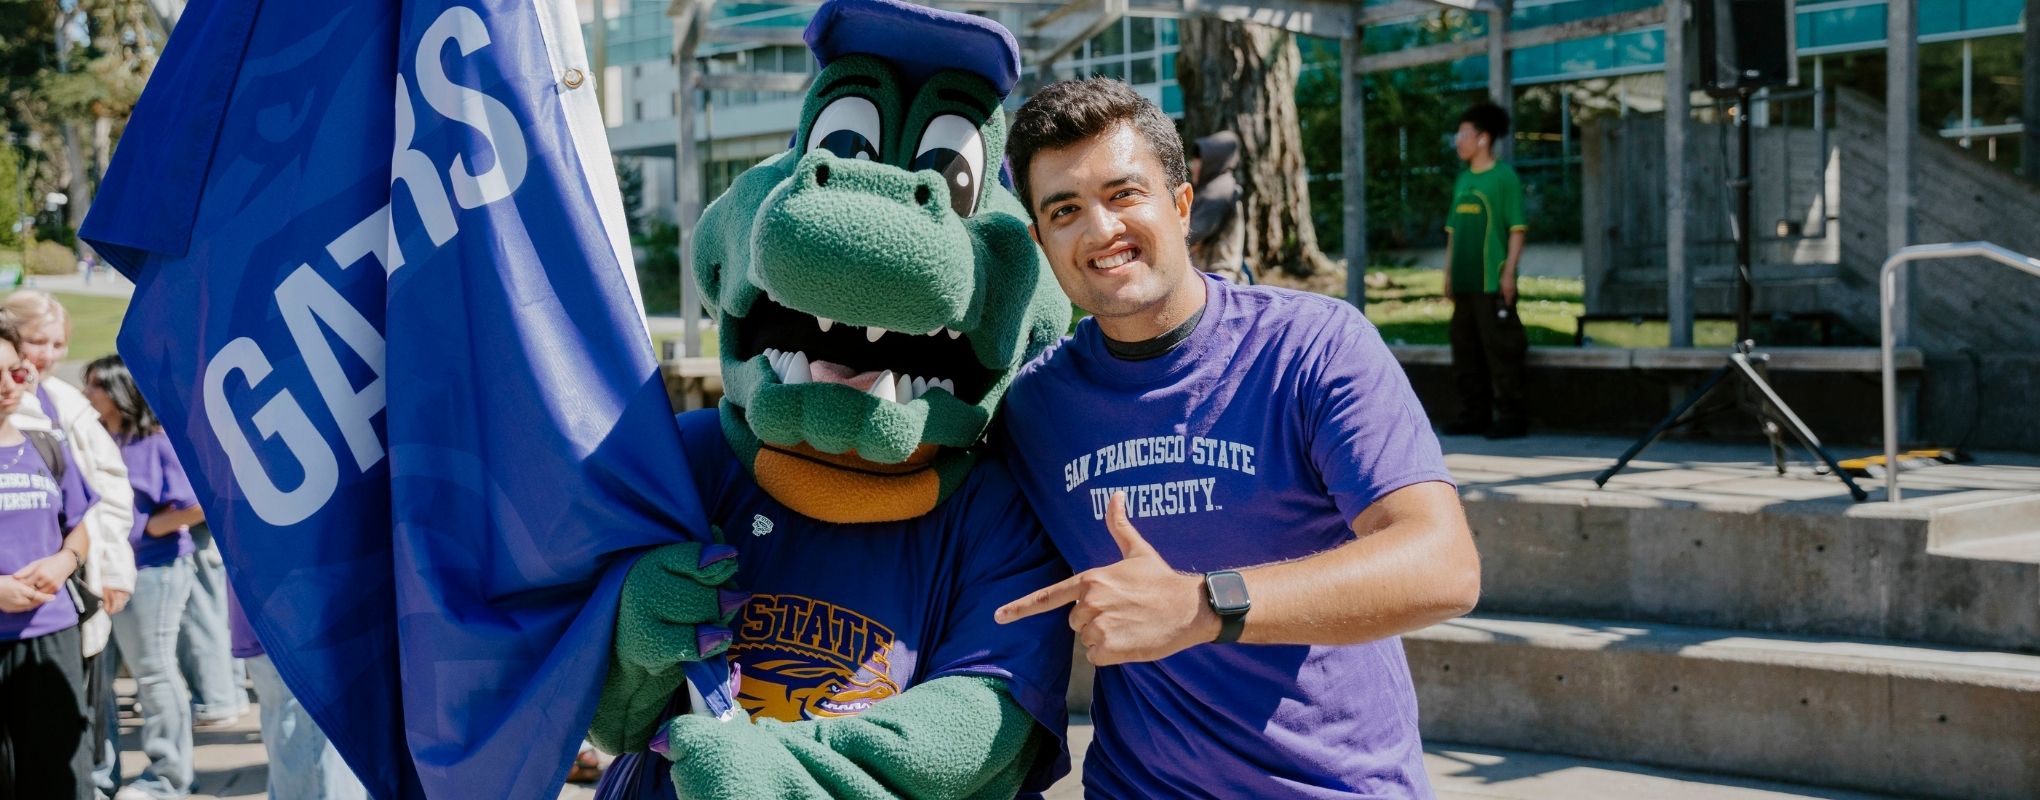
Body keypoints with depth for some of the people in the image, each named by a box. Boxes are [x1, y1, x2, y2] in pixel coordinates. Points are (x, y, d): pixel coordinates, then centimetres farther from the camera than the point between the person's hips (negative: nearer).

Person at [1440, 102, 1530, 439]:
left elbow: (1517, 229, -9)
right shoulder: (1463, 179, 14)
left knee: (1500, 349, -5)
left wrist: (1509, 272, -14)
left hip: (1492, 283, -7)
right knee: (1465, 351, 11)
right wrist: (1449, 272, 15)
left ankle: (1511, 415, 2)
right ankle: (1474, 414, 19)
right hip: (1464, 283, 8)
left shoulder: (1504, 176, -6)